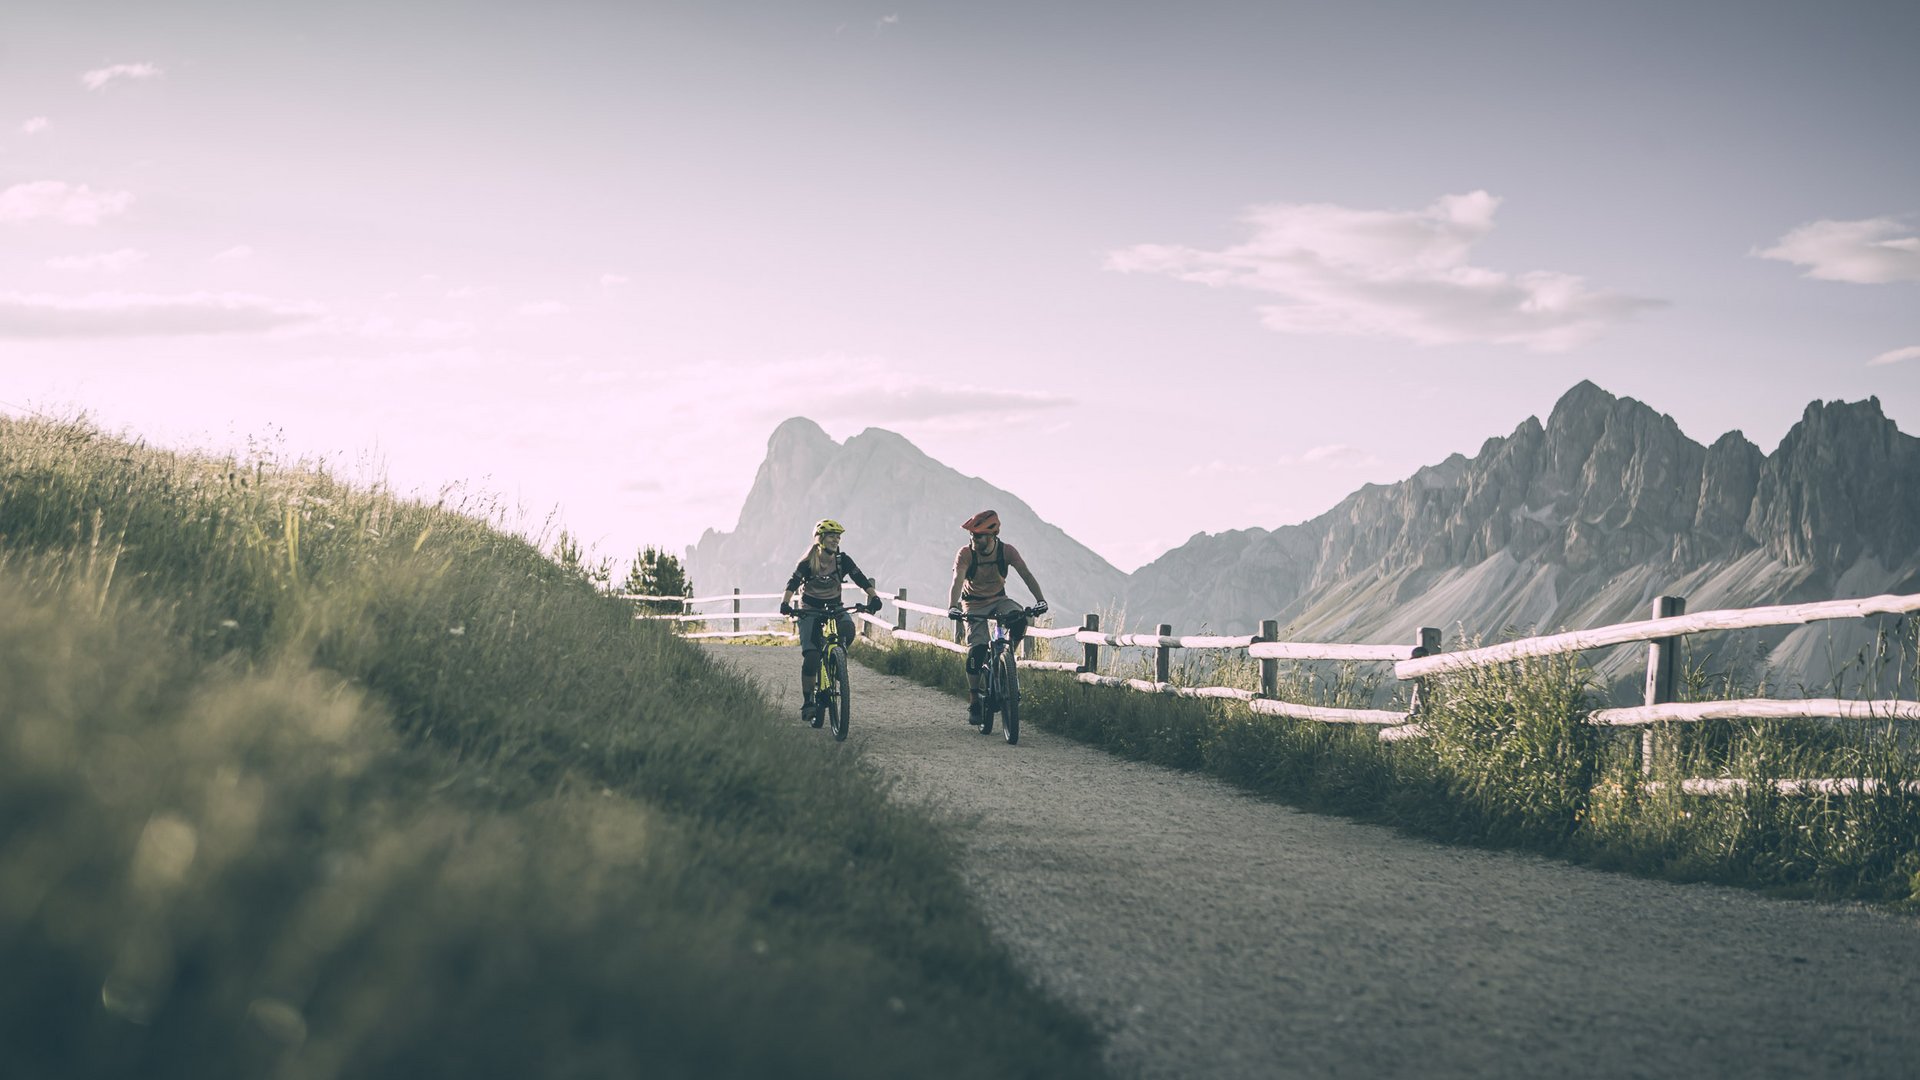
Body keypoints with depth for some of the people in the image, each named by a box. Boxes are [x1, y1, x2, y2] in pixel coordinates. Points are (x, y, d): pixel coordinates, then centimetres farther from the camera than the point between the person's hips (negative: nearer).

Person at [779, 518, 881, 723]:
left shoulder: (842, 560, -9)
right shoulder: (808, 563, -16)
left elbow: (862, 580, -15)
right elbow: (793, 583, -27)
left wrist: (873, 596, -34)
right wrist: (785, 603, -45)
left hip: (834, 608, 2)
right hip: (810, 610, -2)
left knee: (848, 630, -32)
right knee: (810, 657, -16)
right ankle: (807, 702, -6)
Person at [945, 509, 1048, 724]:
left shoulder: (1006, 551, -17)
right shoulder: (966, 554, -22)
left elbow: (1026, 575, -24)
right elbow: (957, 581, -33)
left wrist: (1040, 600, -39)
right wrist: (952, 607, -51)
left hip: (998, 600, 2)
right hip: (974, 605, -2)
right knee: (977, 648, -19)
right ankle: (974, 702, -7)